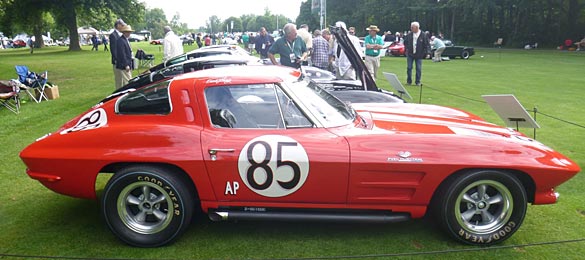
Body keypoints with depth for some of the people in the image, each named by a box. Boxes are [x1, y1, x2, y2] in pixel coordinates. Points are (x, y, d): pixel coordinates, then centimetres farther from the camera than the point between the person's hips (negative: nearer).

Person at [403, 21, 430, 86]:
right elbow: (405, 42, 16)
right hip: (410, 54, 2)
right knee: (409, 68, 3)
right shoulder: (409, 35, 1)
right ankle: (409, 81, 14)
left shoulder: (423, 35, -6)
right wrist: (406, 49, 8)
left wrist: (428, 53, -14)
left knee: (419, 69, 2)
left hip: (419, 55, -2)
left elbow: (427, 45, -6)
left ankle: (417, 82, 13)